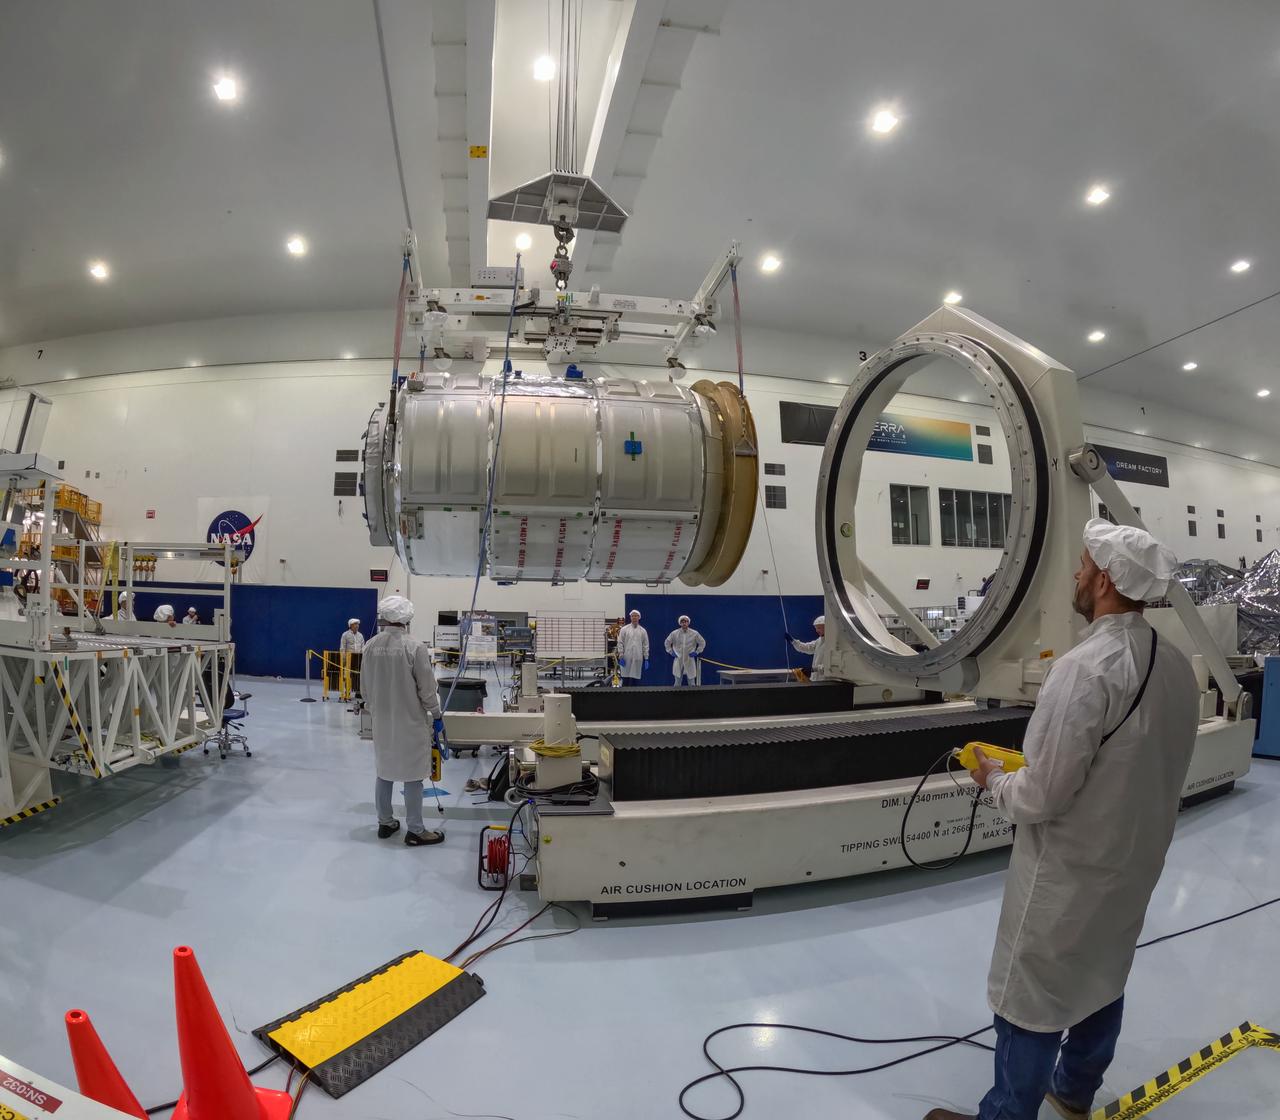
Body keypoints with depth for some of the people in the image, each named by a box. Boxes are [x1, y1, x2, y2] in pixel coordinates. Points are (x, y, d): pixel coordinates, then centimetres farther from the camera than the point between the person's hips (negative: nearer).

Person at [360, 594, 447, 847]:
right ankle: (415, 831, 13)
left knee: (384, 772, 18)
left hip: (381, 720, 5)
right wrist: (437, 716, -1)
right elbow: (427, 688, -14)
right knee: (412, 776, 5)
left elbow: (364, 686, 7)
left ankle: (385, 823, 30)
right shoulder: (415, 647, -19)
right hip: (410, 721, -5)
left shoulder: (371, 645, -3)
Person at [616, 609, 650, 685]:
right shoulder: (624, 629, 2)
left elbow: (645, 645, 7)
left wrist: (646, 658, 3)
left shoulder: (643, 631, 7)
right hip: (626, 658, -1)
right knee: (625, 678, 1)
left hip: (637, 659, 1)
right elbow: (620, 643, 0)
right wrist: (621, 656, -7)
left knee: (635, 679, 3)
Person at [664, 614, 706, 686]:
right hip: (678, 661, 0)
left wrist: (697, 652, 1)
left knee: (692, 683, 4)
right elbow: (667, 642, 13)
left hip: (690, 661, 0)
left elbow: (702, 642, 9)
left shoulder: (694, 633, -4)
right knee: (677, 683, 5)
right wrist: (671, 652, 6)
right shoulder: (674, 633, -3)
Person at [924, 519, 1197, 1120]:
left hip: (1069, 871, -8)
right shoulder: (1177, 666, -4)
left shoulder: (1085, 669, -29)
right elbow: (1139, 766, 8)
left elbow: (1041, 797, -27)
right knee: (1102, 979, 26)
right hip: (1134, 860, 8)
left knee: (1031, 1001, 9)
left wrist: (995, 780, -7)